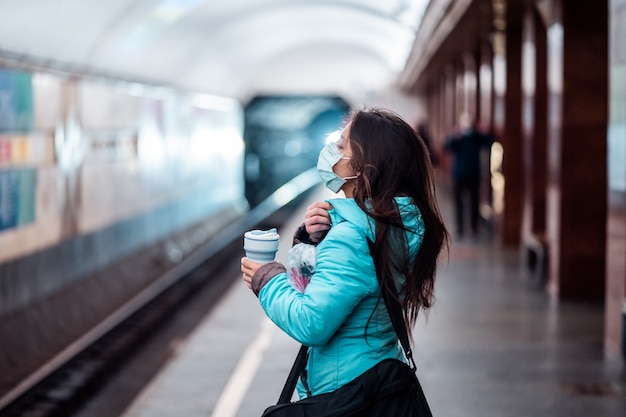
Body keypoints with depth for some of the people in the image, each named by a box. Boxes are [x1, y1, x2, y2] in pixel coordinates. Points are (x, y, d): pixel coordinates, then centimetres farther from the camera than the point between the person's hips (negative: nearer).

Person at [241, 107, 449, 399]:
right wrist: (313, 240, -5)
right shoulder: (402, 224, 2)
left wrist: (267, 280, -13)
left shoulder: (352, 238, -25)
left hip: (342, 390, -8)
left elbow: (310, 325, -27)